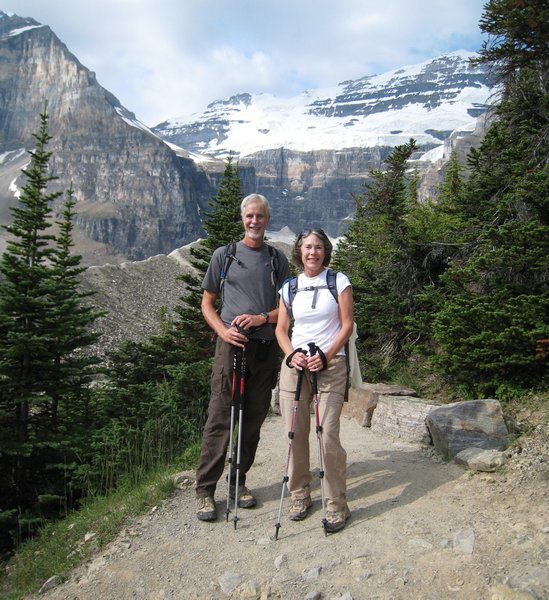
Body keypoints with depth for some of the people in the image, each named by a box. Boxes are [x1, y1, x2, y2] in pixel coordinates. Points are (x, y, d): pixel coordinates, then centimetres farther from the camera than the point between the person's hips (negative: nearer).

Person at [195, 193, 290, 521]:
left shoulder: (278, 259, 12)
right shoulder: (224, 255, 6)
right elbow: (207, 303, 8)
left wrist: (263, 317, -9)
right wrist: (223, 331, -10)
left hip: (266, 346, 3)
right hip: (232, 345, -3)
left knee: (254, 418, 10)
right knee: (220, 419, -3)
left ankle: (239, 481, 25)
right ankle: (205, 491, 7)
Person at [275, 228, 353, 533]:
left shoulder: (339, 281, 3)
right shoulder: (289, 287, 10)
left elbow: (347, 325, 0)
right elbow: (281, 329, 12)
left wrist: (325, 356, -12)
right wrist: (291, 354, -7)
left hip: (331, 364, -3)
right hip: (295, 364, 3)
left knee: (328, 435, -8)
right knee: (295, 433, 4)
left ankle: (336, 505, 6)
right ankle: (299, 494, 23)